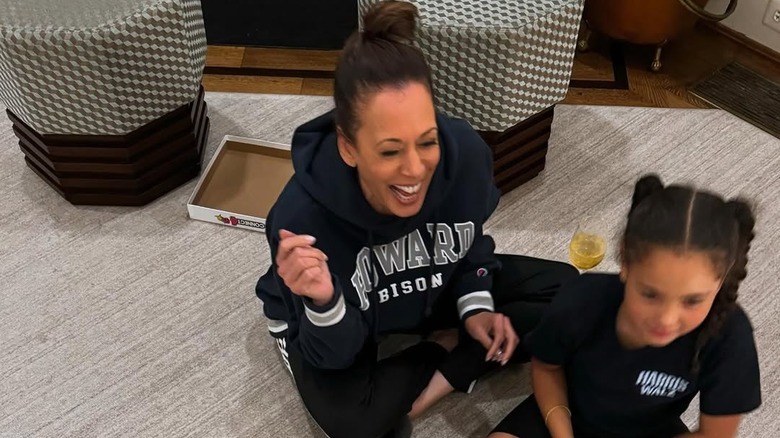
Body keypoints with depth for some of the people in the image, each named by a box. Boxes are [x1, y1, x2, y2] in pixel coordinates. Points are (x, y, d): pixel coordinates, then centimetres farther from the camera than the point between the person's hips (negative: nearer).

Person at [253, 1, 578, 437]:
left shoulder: (465, 153, -29)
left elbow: (470, 242, -3)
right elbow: (333, 356, -26)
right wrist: (325, 304, -46)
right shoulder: (304, 215, -38)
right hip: (337, 319, -3)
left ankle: (437, 382, -9)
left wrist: (475, 307, -15)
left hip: (433, 291, 4)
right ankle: (445, 346, -3)